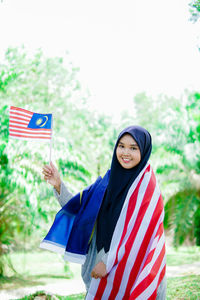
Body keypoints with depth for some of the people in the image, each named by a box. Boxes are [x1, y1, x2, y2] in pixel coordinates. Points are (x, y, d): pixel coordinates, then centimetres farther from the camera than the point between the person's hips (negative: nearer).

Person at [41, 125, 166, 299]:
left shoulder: (147, 186, -13)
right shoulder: (110, 178, 5)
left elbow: (140, 233, -18)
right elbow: (78, 206, 6)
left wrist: (108, 262, -18)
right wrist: (58, 185, -9)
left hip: (131, 266, -5)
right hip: (102, 257, 6)